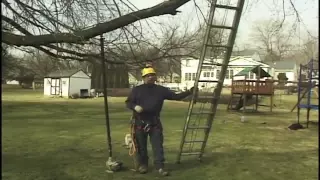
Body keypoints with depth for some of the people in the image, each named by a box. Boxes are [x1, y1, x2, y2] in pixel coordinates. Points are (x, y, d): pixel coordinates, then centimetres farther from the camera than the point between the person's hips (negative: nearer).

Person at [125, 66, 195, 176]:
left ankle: (160, 167, 8)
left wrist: (189, 92, 0)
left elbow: (176, 96, 7)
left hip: (155, 122, 1)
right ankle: (142, 165, 24)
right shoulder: (137, 90, 1)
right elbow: (128, 102, 2)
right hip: (140, 122, -1)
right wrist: (135, 107, -19)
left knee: (158, 145, 0)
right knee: (141, 146, 7)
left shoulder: (161, 90, 6)